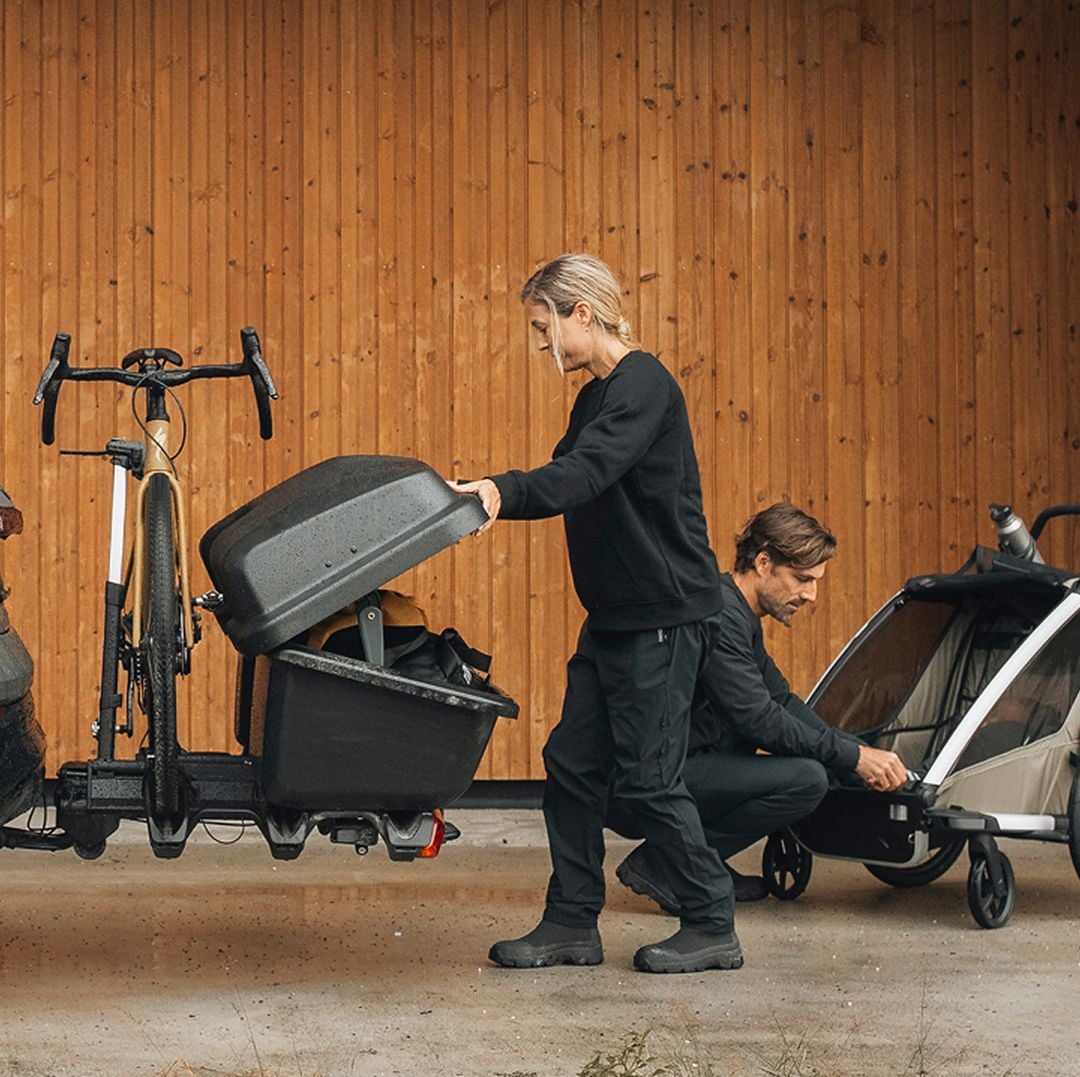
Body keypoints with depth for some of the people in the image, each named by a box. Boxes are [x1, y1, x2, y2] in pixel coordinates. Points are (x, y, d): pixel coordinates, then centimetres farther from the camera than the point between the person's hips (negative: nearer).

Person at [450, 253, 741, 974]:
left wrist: (503, 491, -43)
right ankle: (573, 923, 15)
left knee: (649, 777, -5)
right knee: (573, 765, 8)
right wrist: (483, 496, 7)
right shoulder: (598, 395, 16)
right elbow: (566, 482, 18)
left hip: (664, 615, -10)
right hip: (614, 616, 10)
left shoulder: (644, 385, -15)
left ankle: (713, 927, 6)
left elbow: (585, 474, -30)